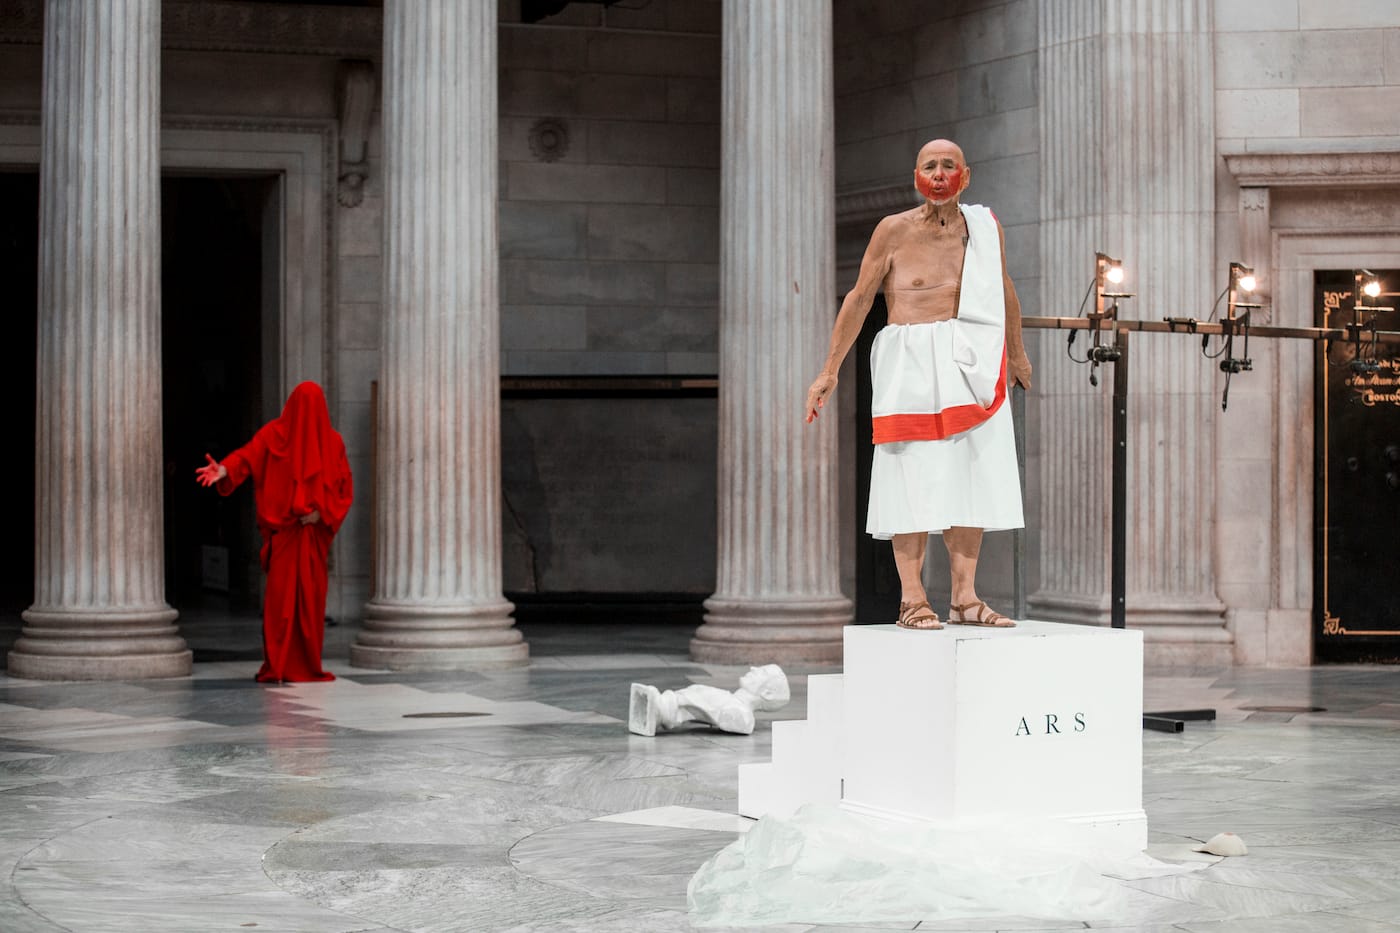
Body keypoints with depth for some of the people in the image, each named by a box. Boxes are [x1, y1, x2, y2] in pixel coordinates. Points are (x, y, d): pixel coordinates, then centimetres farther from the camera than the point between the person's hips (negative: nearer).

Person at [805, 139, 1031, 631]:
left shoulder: (985, 227, 9)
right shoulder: (894, 230, -1)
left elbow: (1004, 291, 24)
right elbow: (859, 298, 4)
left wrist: (1017, 354, 33)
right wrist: (829, 371, 2)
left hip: (971, 363, 3)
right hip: (910, 362, -3)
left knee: (970, 477, 2)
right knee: (913, 479, -5)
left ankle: (964, 598, 7)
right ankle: (912, 599, -2)